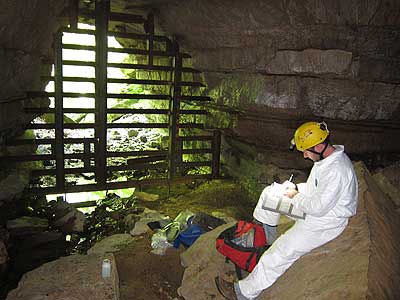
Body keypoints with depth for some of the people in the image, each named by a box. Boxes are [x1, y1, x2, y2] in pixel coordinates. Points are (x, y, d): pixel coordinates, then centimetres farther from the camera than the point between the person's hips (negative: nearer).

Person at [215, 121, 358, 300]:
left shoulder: (336, 170, -32)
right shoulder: (328, 156, 1)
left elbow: (318, 208, -30)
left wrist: (295, 197, -14)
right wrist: (296, 188, 1)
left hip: (325, 221, -10)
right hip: (316, 205, 11)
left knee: (284, 250, -22)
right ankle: (263, 235, 23)